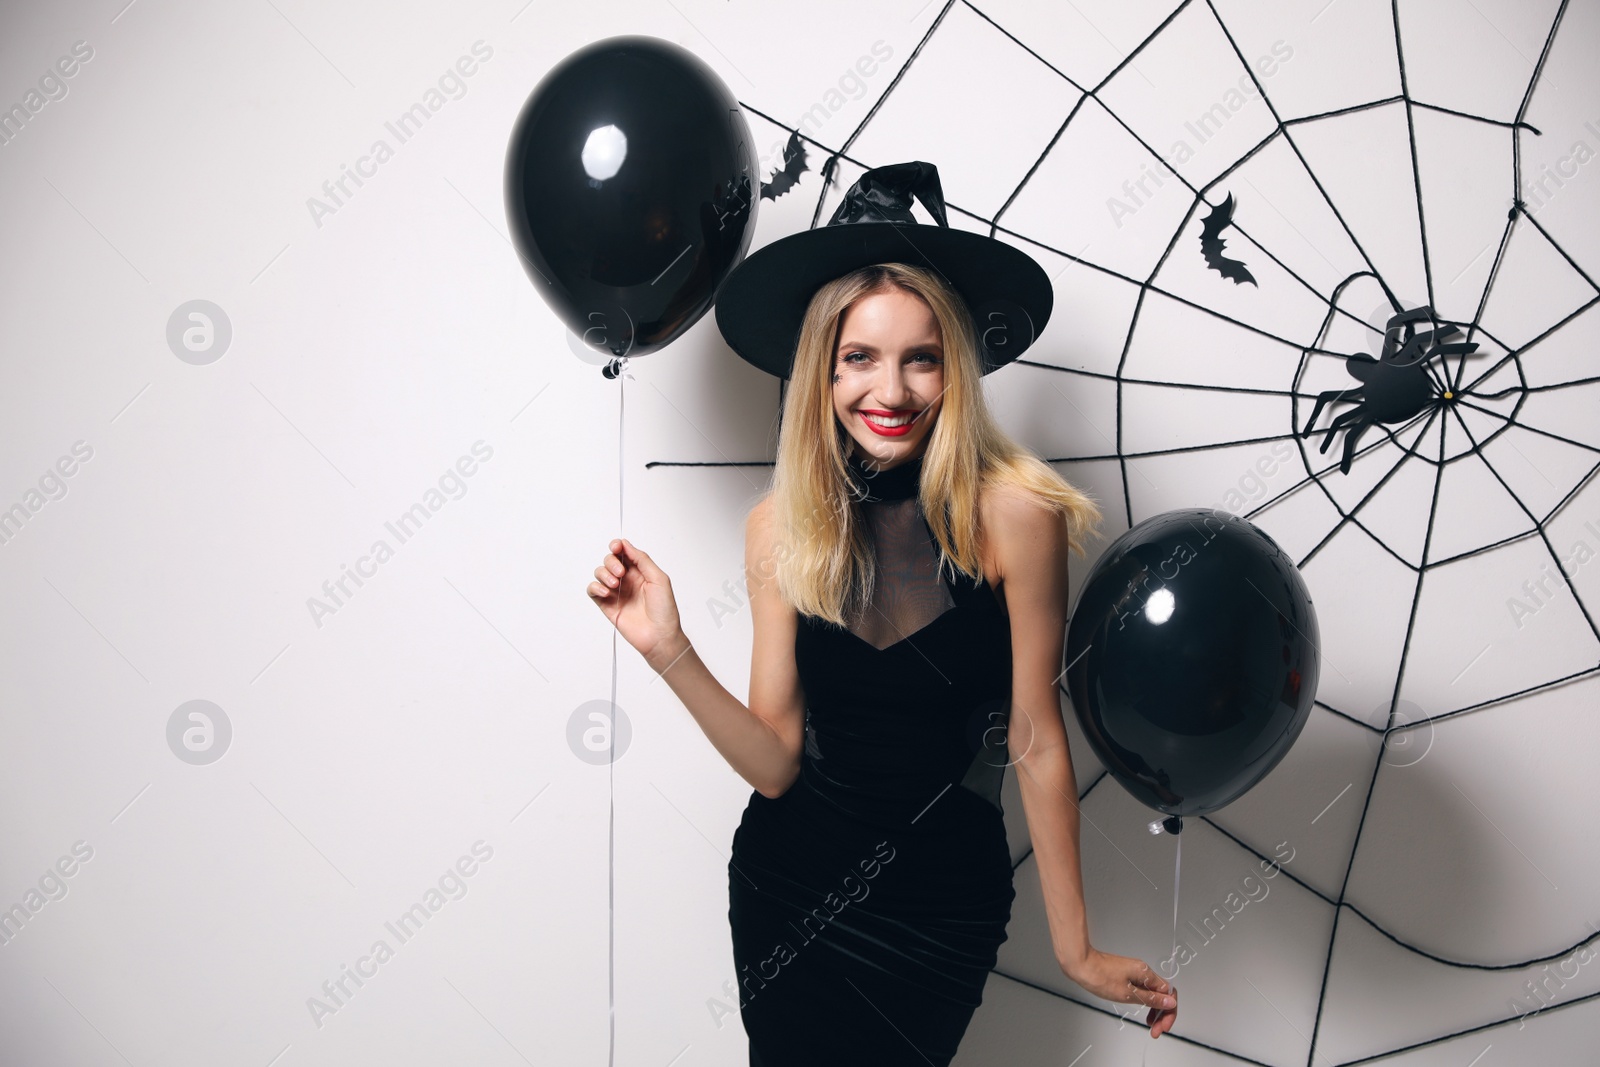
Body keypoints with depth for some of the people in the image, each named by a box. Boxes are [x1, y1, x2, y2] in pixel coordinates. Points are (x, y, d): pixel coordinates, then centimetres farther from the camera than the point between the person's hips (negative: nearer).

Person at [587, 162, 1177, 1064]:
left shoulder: (1011, 512, -19)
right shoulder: (781, 528, -8)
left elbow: (1035, 739, -13)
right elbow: (777, 762, -8)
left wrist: (1078, 949, -8)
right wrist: (669, 651, -21)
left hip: (940, 897, -3)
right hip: (786, 880, 3)